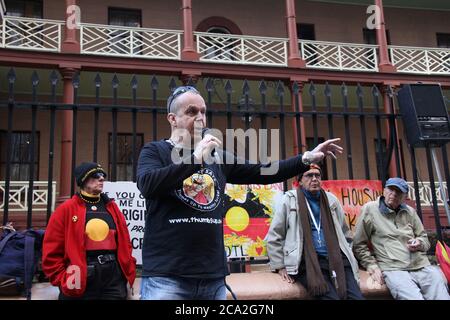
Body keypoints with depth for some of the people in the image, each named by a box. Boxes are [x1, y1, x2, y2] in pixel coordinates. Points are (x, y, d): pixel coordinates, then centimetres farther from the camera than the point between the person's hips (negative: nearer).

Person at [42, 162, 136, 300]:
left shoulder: (112, 207, 11)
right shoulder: (66, 209, -1)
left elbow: (124, 243, 12)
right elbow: (52, 251, -3)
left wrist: (129, 274, 5)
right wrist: (64, 280, -8)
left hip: (114, 282, 3)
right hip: (79, 287, -3)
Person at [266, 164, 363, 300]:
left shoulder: (331, 199, 17)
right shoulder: (290, 200, 3)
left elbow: (345, 233, 27)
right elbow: (274, 236, 4)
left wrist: (347, 256, 16)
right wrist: (280, 266, 0)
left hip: (337, 258, 4)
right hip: (308, 261, -4)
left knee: (356, 296, -17)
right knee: (331, 297, -26)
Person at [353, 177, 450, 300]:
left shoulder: (410, 211, 17)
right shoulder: (369, 209, 5)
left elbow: (425, 239, 25)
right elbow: (359, 244, 6)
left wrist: (419, 243, 2)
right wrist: (371, 266, -5)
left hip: (422, 266, 5)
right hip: (394, 269, -4)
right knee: (414, 297, -29)